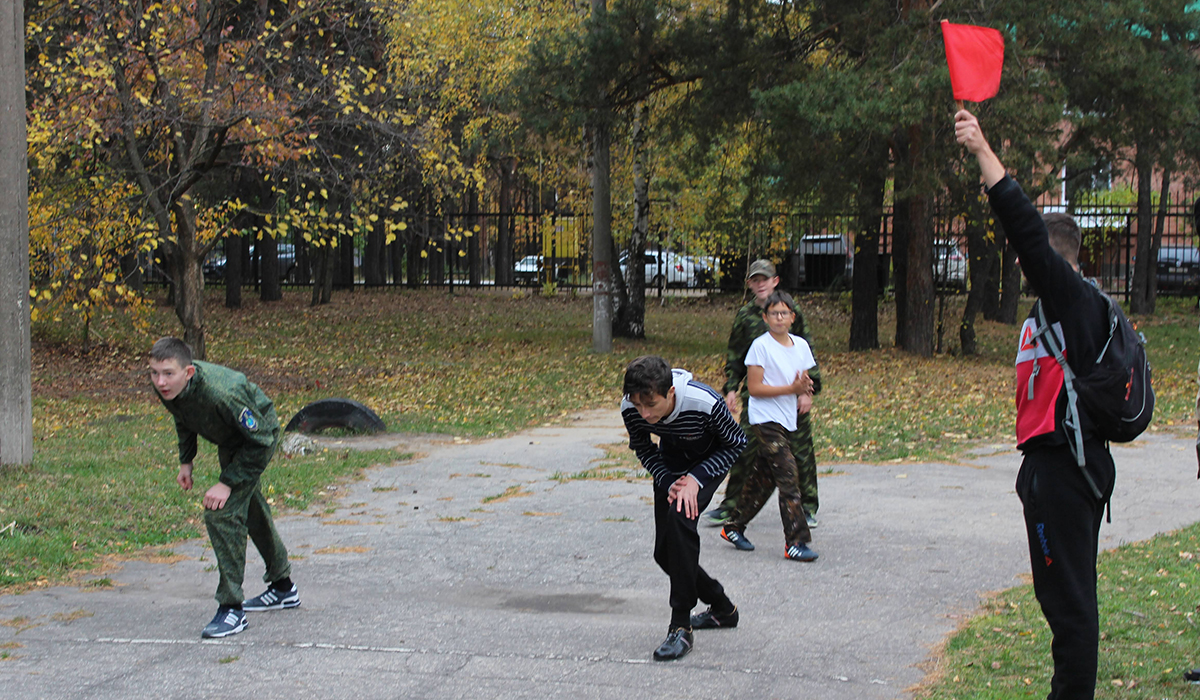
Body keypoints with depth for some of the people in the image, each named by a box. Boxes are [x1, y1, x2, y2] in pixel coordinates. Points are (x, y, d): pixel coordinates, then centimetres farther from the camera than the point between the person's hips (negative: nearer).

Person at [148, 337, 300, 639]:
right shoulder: (167, 388, -21)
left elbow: (260, 441, -30)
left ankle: (231, 608, -13)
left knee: (222, 513, -20)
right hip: (230, 441, 9)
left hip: (259, 435, -8)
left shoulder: (222, 393, -43)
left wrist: (227, 483, -28)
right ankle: (283, 587, 44)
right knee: (249, 511, 23)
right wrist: (186, 461, 3)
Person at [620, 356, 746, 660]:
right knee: (664, 552, 2)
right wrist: (668, 482, -18)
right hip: (671, 465, 5)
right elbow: (642, 448, -3)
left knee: (680, 516, -31)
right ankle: (722, 608, 29)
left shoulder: (704, 403, -38)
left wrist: (696, 479, -26)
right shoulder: (630, 409, -26)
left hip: (709, 461, -5)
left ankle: (681, 627, -26)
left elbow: (736, 444, -19)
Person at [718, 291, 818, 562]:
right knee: (788, 478, -13)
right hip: (766, 420, -7)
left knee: (762, 479, 13)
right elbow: (754, 387, -12)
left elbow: (804, 381, 19)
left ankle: (734, 527, 26)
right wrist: (791, 389, -20)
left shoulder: (800, 345, 10)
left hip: (787, 421, 7)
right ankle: (795, 542, -13)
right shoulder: (761, 346, -9)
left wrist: (805, 395, -5)